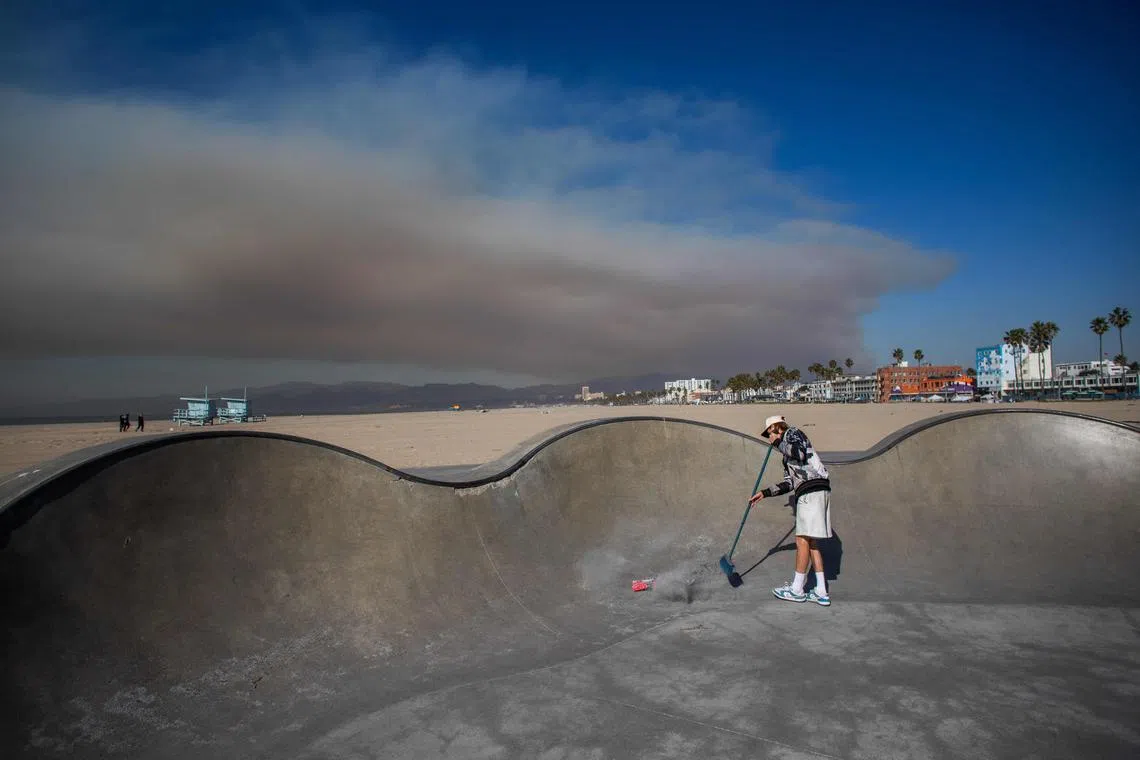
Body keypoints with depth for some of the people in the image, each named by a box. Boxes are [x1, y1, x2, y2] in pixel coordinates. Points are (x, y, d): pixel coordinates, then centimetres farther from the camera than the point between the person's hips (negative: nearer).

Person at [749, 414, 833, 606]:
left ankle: (797, 590, -1)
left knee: (803, 540, -6)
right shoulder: (788, 454, 28)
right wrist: (764, 493, 22)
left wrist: (778, 443, -6)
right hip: (812, 492, 10)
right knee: (811, 542, 9)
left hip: (811, 491, -10)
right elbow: (788, 484, 26)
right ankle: (821, 592, 10)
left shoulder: (792, 432, 3)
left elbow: (799, 453, -19)